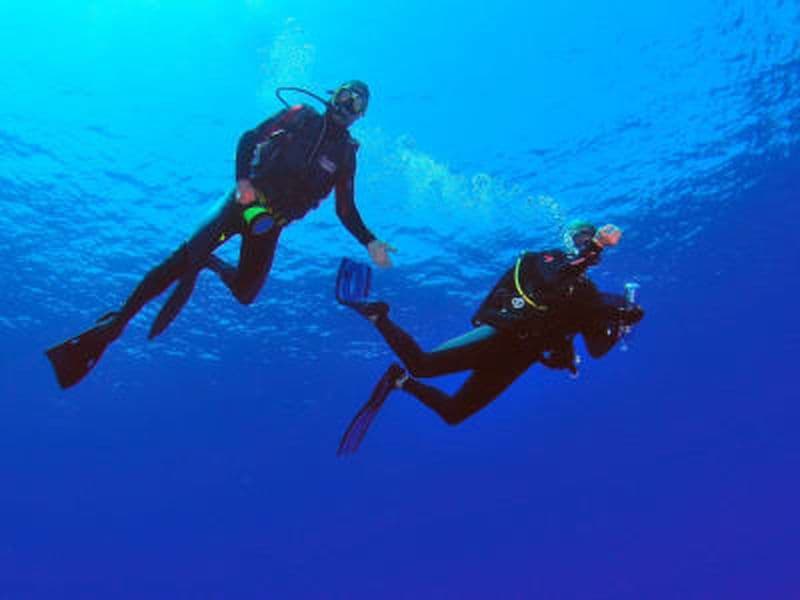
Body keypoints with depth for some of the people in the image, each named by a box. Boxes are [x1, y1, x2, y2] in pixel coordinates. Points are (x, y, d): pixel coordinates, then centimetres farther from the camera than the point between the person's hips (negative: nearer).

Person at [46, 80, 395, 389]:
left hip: (271, 225, 3)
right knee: (185, 256, -19)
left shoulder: (346, 154, 11)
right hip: (246, 201, -3)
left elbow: (346, 210, 13)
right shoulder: (302, 116, 6)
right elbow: (249, 139, 0)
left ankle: (212, 265, 26)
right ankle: (114, 324, -13)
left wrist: (370, 242, -1)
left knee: (245, 294, -8)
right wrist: (242, 179, -17)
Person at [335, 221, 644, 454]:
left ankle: (400, 381, 23)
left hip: (516, 359, 7)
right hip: (501, 335, -7)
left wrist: (620, 323, 0)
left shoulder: (587, 294, 22)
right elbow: (554, 280, -25)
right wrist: (596, 245, -32)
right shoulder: (549, 260, 3)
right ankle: (375, 313, 0)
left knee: (453, 414, 5)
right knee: (422, 364, -21)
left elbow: (597, 348, 17)